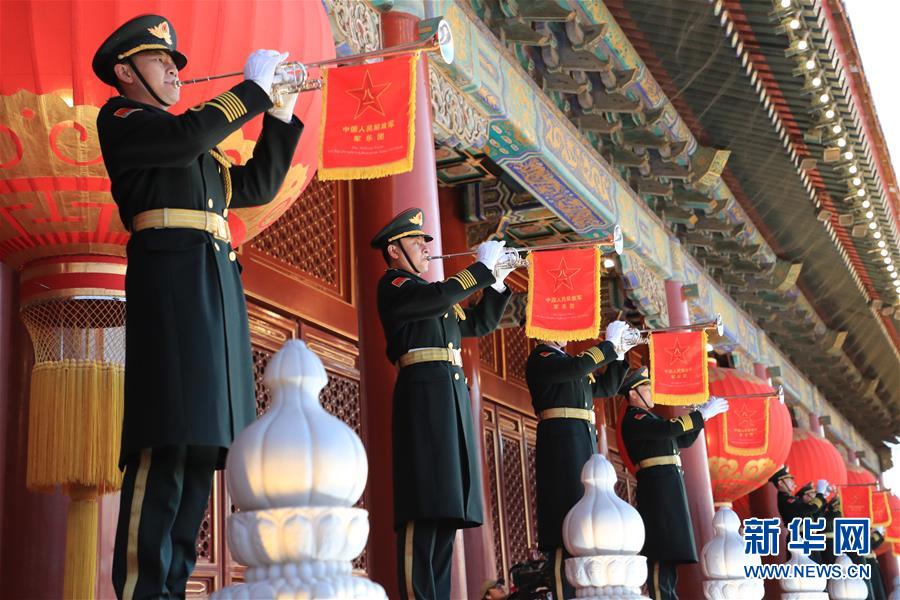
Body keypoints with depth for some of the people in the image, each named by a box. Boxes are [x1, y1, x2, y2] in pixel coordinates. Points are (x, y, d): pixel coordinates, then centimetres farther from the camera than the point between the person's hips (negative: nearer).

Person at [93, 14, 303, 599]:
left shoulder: (198, 151, 30)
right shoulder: (120, 119, 7)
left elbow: (259, 186, 30)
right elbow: (188, 138, -12)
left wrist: (282, 113, 23)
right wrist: (254, 87, -3)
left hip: (217, 286, 8)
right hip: (172, 275, -8)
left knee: (200, 440, 3)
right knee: (167, 442, -17)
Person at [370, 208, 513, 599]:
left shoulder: (433, 294, 28)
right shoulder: (393, 284, 2)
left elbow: (480, 324, 30)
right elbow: (440, 297, -16)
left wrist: (497, 281, 18)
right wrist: (483, 267, -6)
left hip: (452, 393, 9)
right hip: (425, 388, -9)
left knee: (446, 504, 4)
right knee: (425, 504, -15)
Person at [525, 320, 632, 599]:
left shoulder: (567, 362, 25)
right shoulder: (540, 358, -2)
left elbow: (607, 388, 27)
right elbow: (579, 366, -20)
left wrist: (619, 353, 16)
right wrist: (609, 343, -8)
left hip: (584, 441, 9)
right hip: (561, 438, -9)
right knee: (569, 516, -15)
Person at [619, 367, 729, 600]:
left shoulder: (650, 418, 24)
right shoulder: (633, 418, -8)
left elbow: (683, 440, 23)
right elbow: (669, 428, -23)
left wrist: (700, 414, 10)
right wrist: (703, 414, -17)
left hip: (668, 486, 10)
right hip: (658, 483, -10)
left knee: (668, 547, 10)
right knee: (661, 547, -14)